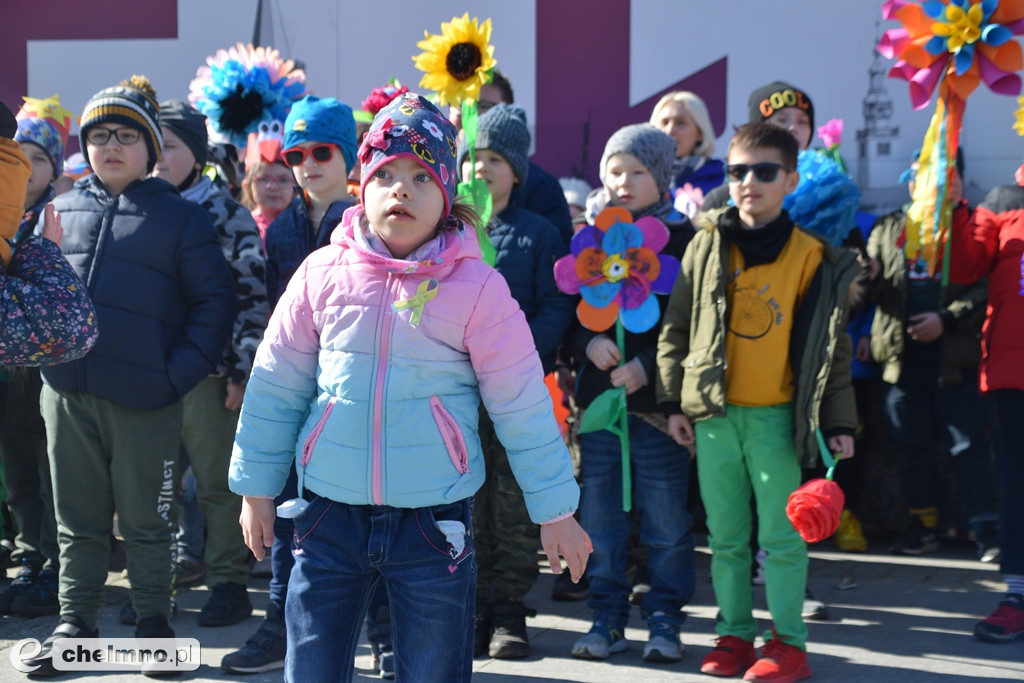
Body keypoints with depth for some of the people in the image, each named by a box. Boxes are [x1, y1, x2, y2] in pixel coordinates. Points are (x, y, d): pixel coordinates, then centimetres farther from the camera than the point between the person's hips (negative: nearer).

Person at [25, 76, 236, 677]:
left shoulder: (180, 216, 0)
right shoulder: (61, 211, 11)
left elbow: (215, 299, -4)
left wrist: (180, 372, -12)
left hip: (144, 399, -3)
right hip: (66, 391, 4)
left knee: (147, 520, 7)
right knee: (78, 517, 12)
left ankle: (155, 623, 21)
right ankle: (76, 623, 24)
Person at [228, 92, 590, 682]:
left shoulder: (476, 287, -7)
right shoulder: (323, 274, -1)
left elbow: (524, 407, -2)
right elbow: (276, 387, 8)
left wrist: (555, 510, 2)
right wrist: (255, 487, 11)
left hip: (434, 520, -2)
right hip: (330, 517, 2)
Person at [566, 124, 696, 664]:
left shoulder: (682, 237, -2)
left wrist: (646, 366, -15)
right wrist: (588, 341, -8)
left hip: (658, 396, -4)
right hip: (598, 394, 4)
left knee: (665, 518, 3)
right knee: (599, 514, 7)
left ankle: (664, 619, 15)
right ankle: (607, 618, 19)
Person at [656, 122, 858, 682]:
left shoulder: (813, 257, 0)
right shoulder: (706, 247, 6)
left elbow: (830, 344, 3)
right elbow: (675, 328, 10)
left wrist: (838, 421, 2)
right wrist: (675, 402, 6)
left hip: (778, 416, -2)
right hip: (713, 414, 3)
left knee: (781, 536, 0)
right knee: (725, 536, 10)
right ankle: (734, 633, 22)